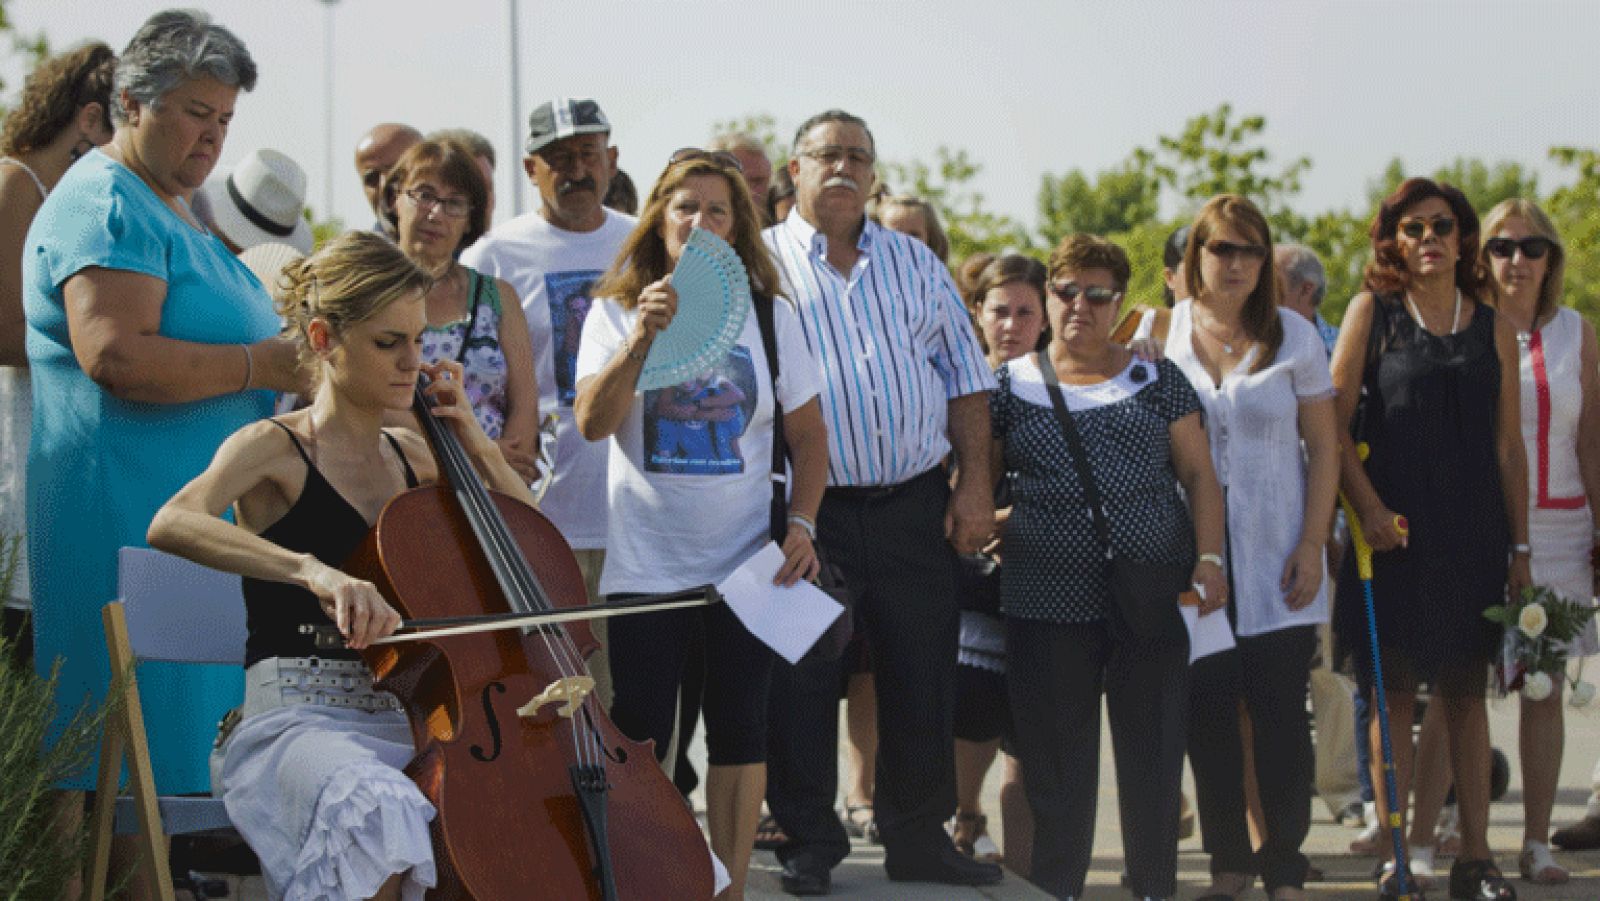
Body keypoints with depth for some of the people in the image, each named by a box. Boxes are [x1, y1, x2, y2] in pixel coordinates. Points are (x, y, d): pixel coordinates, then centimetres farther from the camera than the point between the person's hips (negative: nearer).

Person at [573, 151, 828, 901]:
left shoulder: (768, 317, 5)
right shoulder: (616, 312, 0)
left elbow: (808, 433, 9)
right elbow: (592, 422, -13)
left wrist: (801, 522, -4)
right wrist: (642, 338, -25)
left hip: (745, 559, 1)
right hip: (644, 563, -1)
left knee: (739, 728, 5)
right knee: (639, 737, 0)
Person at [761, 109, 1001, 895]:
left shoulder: (915, 263, 13)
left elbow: (965, 377, 14)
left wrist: (974, 482, 5)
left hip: (914, 506, 3)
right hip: (810, 510, -3)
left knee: (921, 679, 7)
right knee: (802, 681, 1)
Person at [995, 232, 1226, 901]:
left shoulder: (1155, 380, 10)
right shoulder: (1010, 385, 9)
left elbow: (1199, 473, 8)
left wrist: (1210, 556, -3)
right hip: (1047, 599, 0)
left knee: (1153, 753, 3)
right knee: (1056, 762, 4)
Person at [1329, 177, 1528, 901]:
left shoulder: (1494, 329, 9)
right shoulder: (1372, 313, 1)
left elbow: (1508, 444, 9)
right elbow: (1334, 425, -3)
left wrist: (1519, 546, 6)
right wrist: (1369, 507, -14)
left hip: (1472, 530, 2)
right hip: (1394, 528, -2)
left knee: (1466, 693, 7)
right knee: (1393, 693, 0)